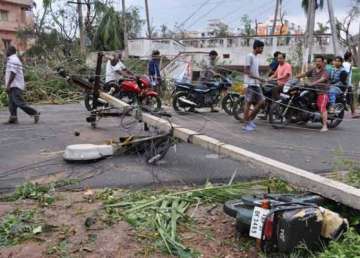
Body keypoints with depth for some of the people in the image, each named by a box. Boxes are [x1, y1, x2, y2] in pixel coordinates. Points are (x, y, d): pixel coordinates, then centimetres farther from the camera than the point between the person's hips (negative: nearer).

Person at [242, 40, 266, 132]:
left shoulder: (257, 57, 18)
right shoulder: (249, 56, -9)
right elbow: (247, 72, -14)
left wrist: (259, 79, 8)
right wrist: (258, 78, -18)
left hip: (256, 84, 9)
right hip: (250, 83, -9)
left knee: (261, 102, 5)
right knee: (248, 103, -5)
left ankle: (250, 120, 16)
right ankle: (246, 124, 1)